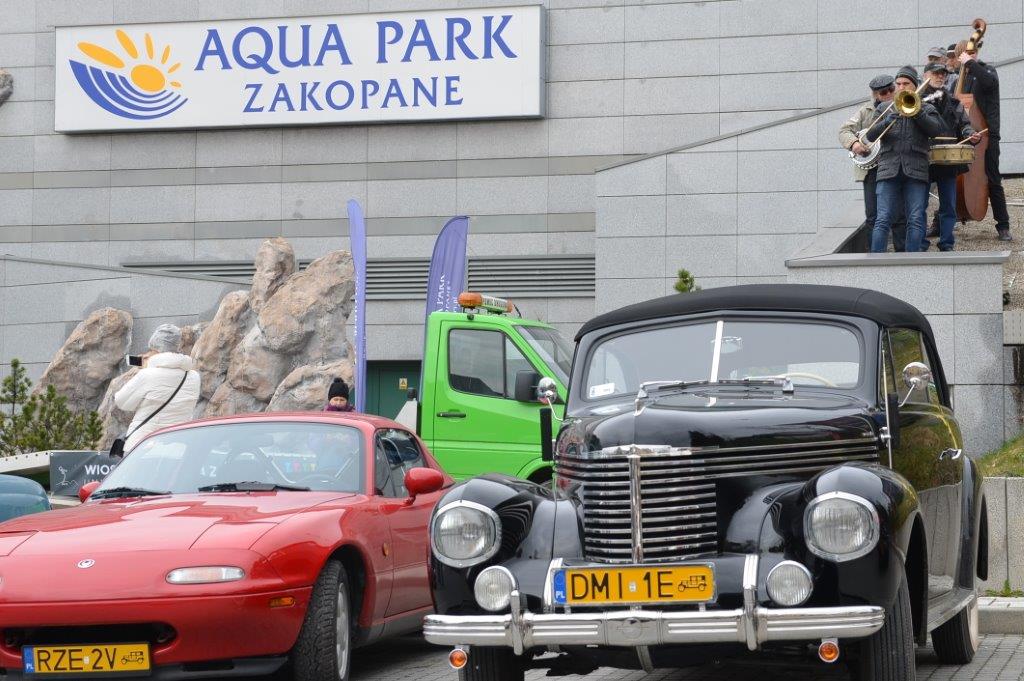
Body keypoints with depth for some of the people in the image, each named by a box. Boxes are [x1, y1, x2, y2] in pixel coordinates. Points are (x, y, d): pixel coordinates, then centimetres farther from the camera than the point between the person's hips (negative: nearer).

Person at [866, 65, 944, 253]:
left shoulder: (926, 109, 15)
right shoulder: (884, 108, 17)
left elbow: (936, 130, -3)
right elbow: (871, 135, 5)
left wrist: (916, 111, -11)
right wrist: (887, 121, -13)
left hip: (916, 172, 0)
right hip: (888, 170, 0)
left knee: (916, 220, -6)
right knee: (883, 220, -10)